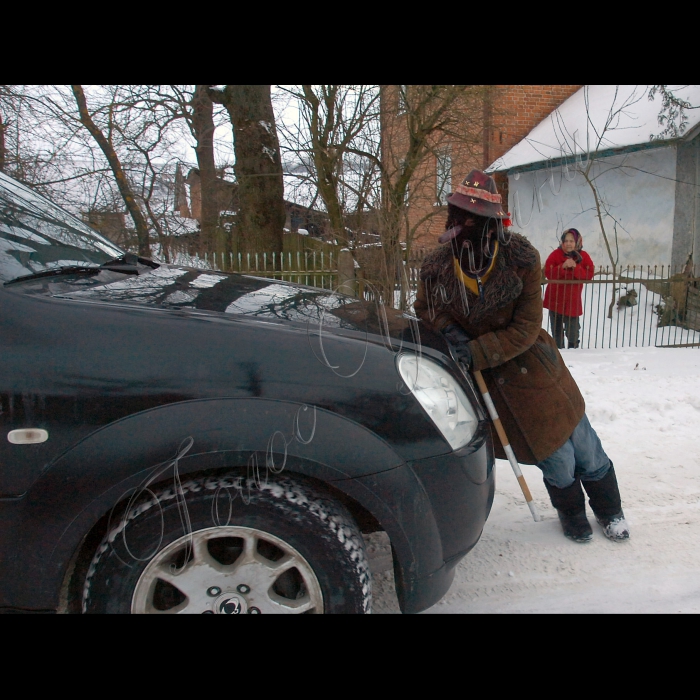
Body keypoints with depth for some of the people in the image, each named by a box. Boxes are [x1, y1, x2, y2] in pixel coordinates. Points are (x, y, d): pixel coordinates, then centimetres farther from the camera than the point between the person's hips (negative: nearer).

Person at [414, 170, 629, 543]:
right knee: (555, 456, 8)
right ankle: (570, 512, 41)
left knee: (583, 445, 12)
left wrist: (477, 352, -26)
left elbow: (526, 328, -17)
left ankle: (609, 508, 43)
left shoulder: (520, 258, -20)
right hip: (494, 379, 0)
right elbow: (424, 308, 5)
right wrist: (447, 329, -16)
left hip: (534, 366, 0)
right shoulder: (436, 267, -15)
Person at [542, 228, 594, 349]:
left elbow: (589, 275, -8)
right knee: (557, 330, 8)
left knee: (573, 330, 1)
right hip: (555, 299, 0)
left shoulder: (583, 256, 0)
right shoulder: (555, 254, -4)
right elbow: (548, 273, -14)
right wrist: (563, 266, -25)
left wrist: (575, 267, -21)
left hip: (573, 300, 0)